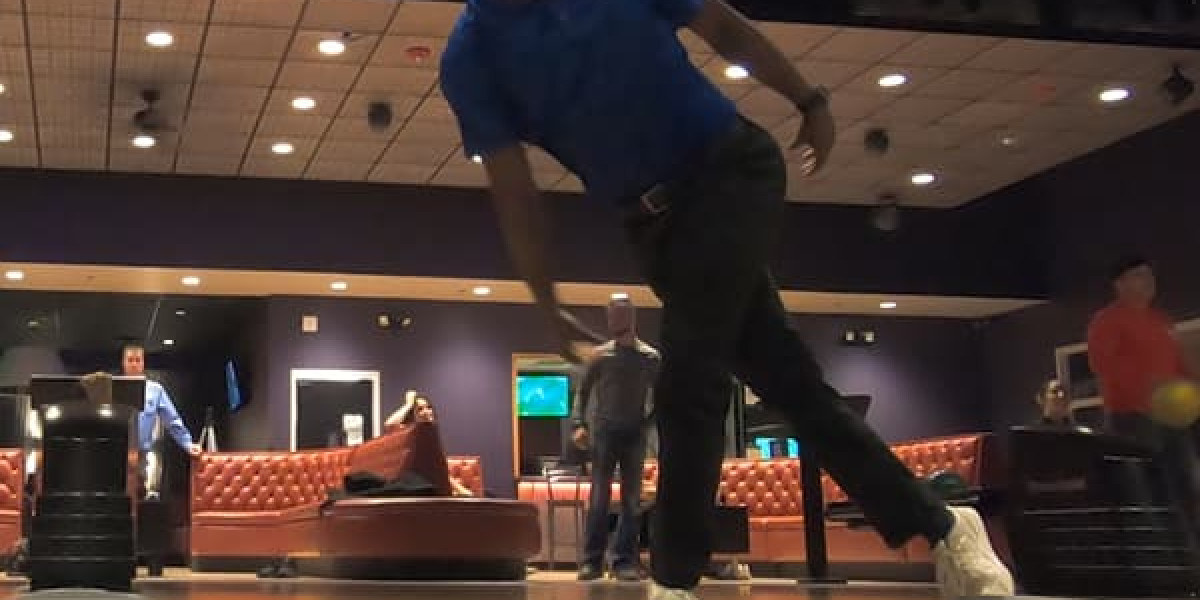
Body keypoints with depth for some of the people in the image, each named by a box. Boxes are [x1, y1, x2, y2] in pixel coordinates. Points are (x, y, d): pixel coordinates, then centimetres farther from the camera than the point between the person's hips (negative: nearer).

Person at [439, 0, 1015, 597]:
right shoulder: (470, 58, -3)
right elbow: (514, 192, -3)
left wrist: (810, 100, 4)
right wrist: (548, 307, -5)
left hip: (732, 169, -3)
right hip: (651, 220, 3)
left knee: (687, 380, -16)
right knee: (788, 380, 3)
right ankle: (940, 527, 14)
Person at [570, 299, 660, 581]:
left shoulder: (650, 357, 4)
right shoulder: (601, 355, 3)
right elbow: (583, 390, 7)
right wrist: (579, 423, -5)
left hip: (635, 433, 1)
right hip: (604, 430, -1)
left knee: (631, 499, 1)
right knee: (599, 497, -2)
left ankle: (626, 561, 4)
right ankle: (592, 560, 1)